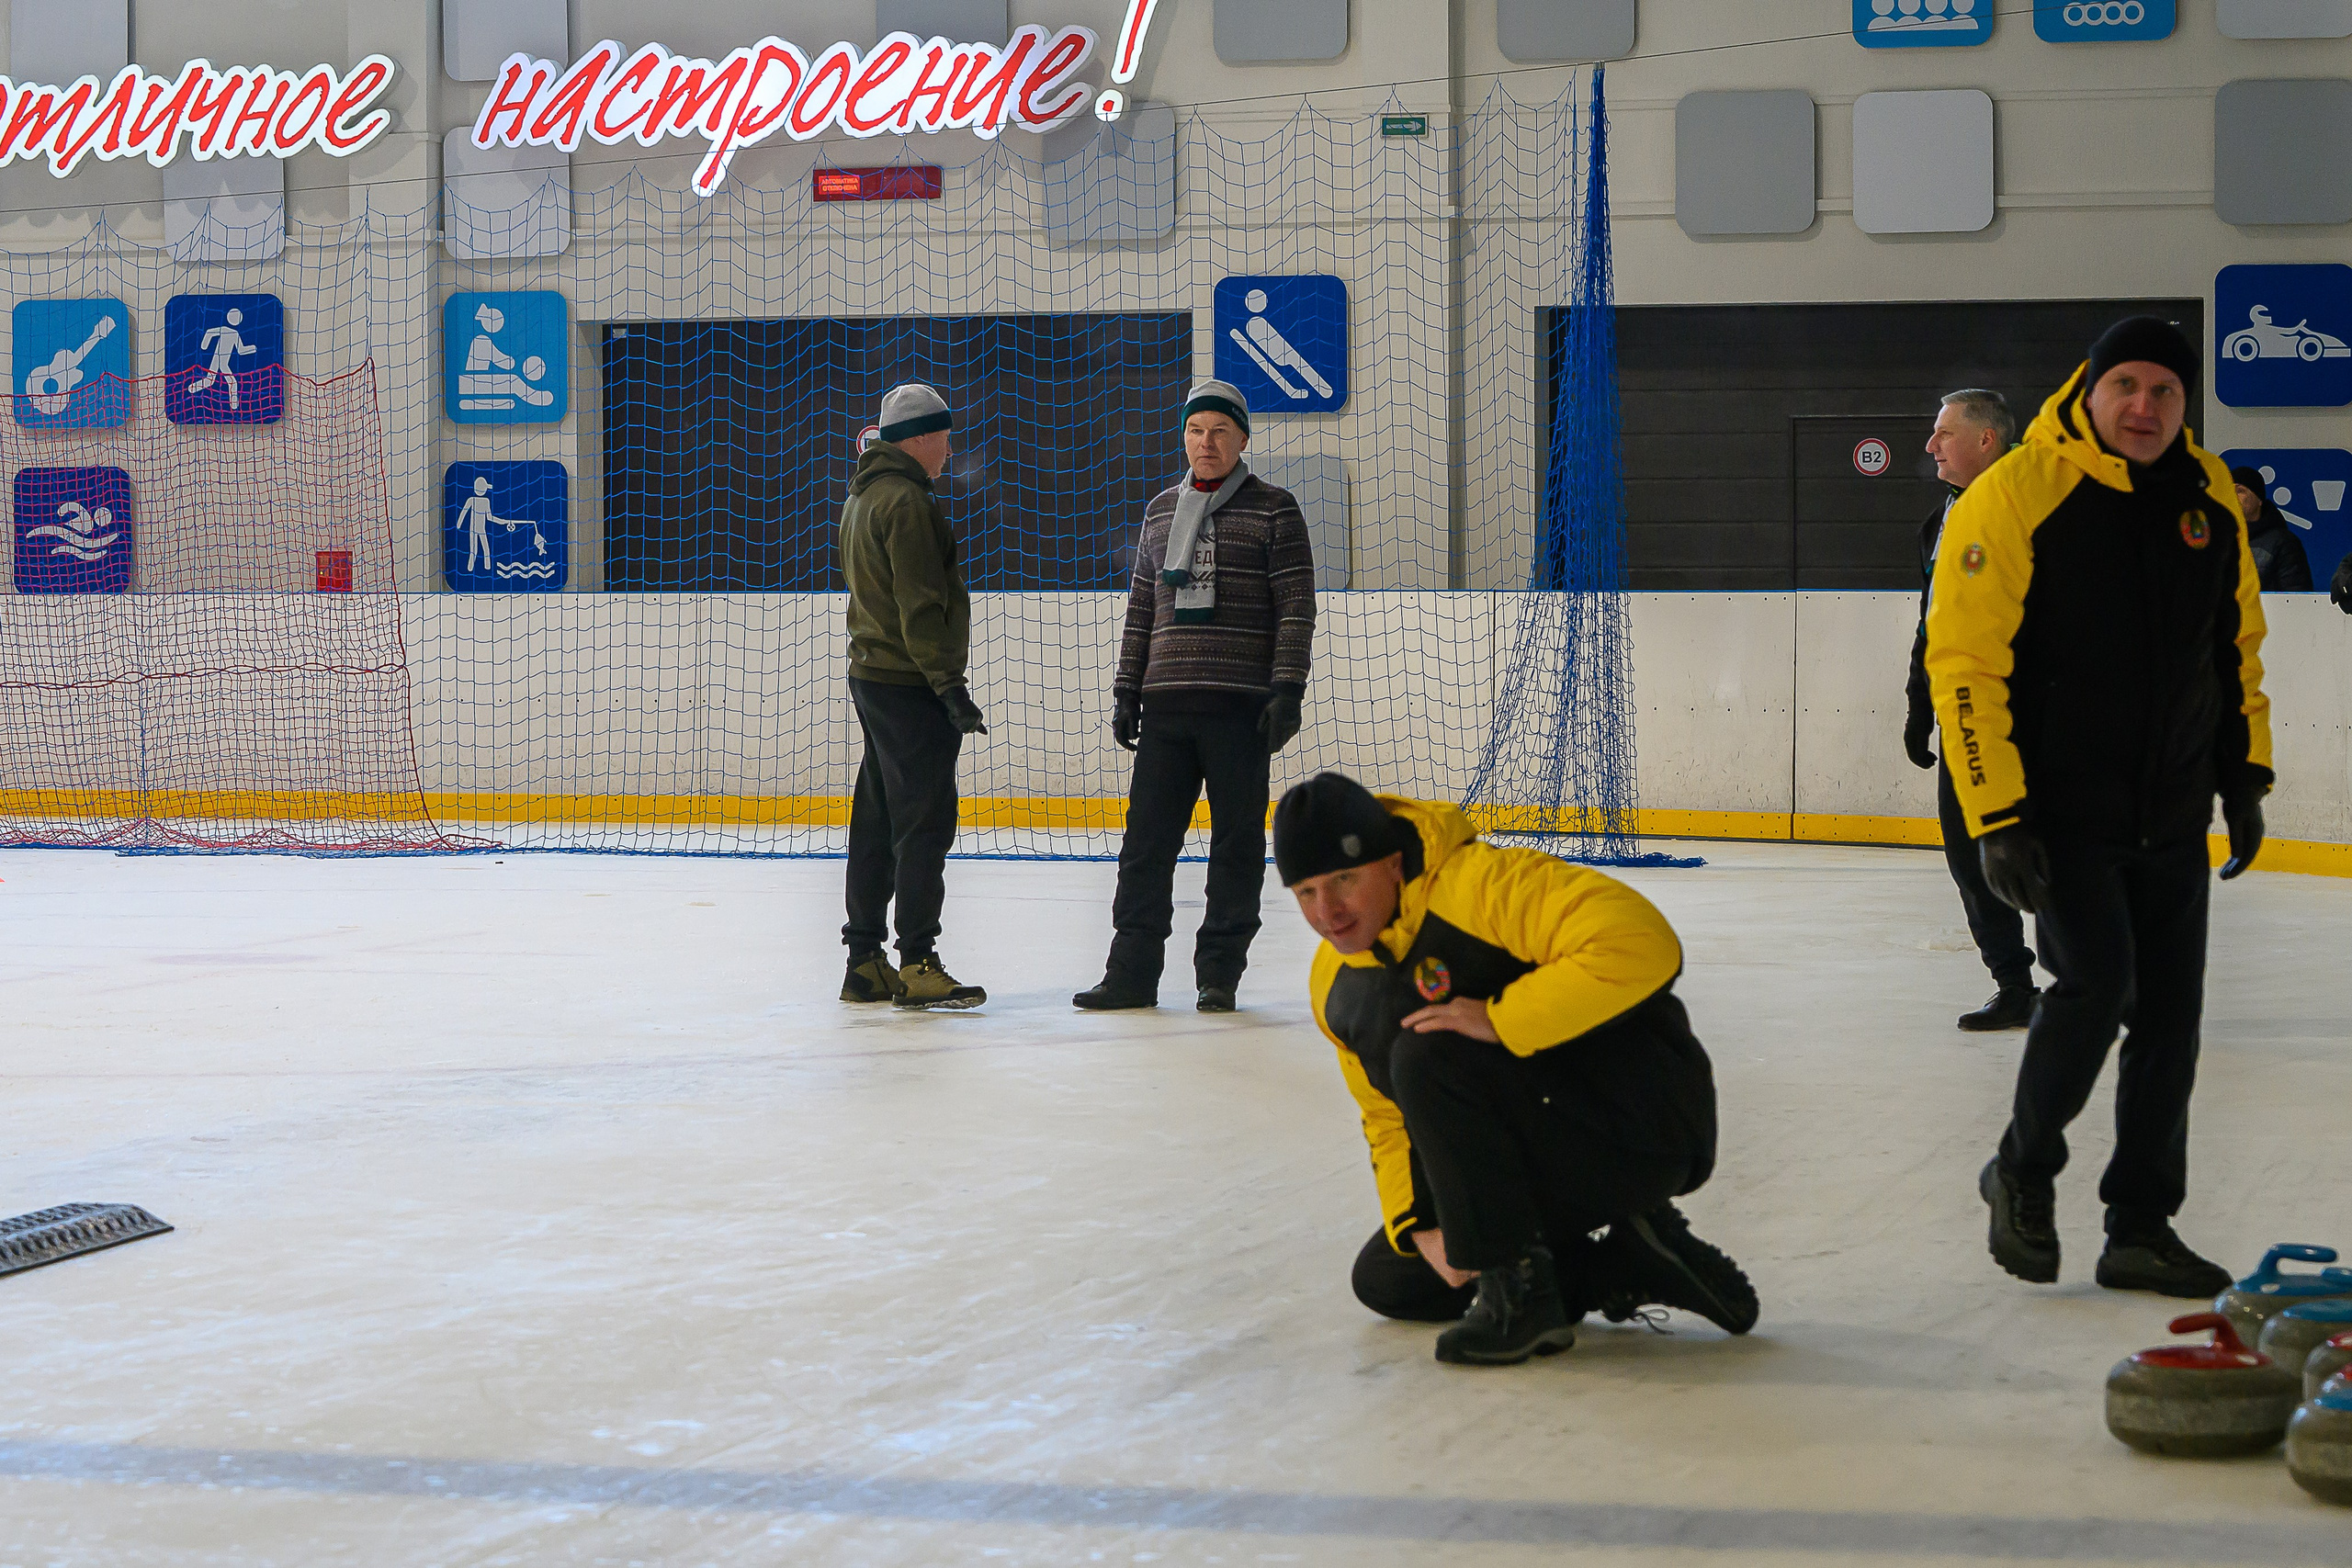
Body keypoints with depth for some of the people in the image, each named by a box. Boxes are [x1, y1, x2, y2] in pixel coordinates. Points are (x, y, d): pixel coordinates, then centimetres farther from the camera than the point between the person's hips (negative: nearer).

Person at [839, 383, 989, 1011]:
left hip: (871, 676, 10)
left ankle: (865, 963, 16)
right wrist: (949, 683, -20)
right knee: (925, 823, -9)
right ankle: (917, 963, -10)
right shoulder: (906, 501, -15)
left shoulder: (863, 499, 18)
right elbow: (920, 605, -20)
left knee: (878, 821, 12)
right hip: (909, 684, -10)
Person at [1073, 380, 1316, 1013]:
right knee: (1147, 838, 1)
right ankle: (1133, 972, 5)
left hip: (1240, 704, -4)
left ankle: (1219, 974, 7)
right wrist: (1126, 691, 13)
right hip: (1167, 700, 4)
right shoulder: (1162, 511, 15)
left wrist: (1287, 689, -12)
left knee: (1236, 841, 1)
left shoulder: (1273, 509, 1)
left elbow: (1296, 607, -3)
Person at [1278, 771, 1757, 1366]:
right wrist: (1418, 1227, -6)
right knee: (1386, 1278, 9)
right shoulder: (1335, 984, 4)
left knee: (1426, 1056, -27)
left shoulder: (1481, 882, -23)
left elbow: (1642, 944, -36)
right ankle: (1627, 1269, 5)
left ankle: (1518, 1292, -19)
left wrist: (1499, 1021, -32)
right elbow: (1389, 1120, 11)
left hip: (1646, 1122, -10)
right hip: (1546, 1149, 10)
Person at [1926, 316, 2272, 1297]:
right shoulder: (2015, 497, -14)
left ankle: (2141, 1228, 16)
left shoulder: (2208, 499, 5)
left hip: (2171, 819, 6)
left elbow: (2236, 645, 18)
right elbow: (1963, 662, -15)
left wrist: (2244, 776, 15)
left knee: (2169, 1014, 5)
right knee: (2096, 982, -18)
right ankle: (2023, 1172, 7)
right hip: (2060, 808, -6)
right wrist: (1997, 819, -18)